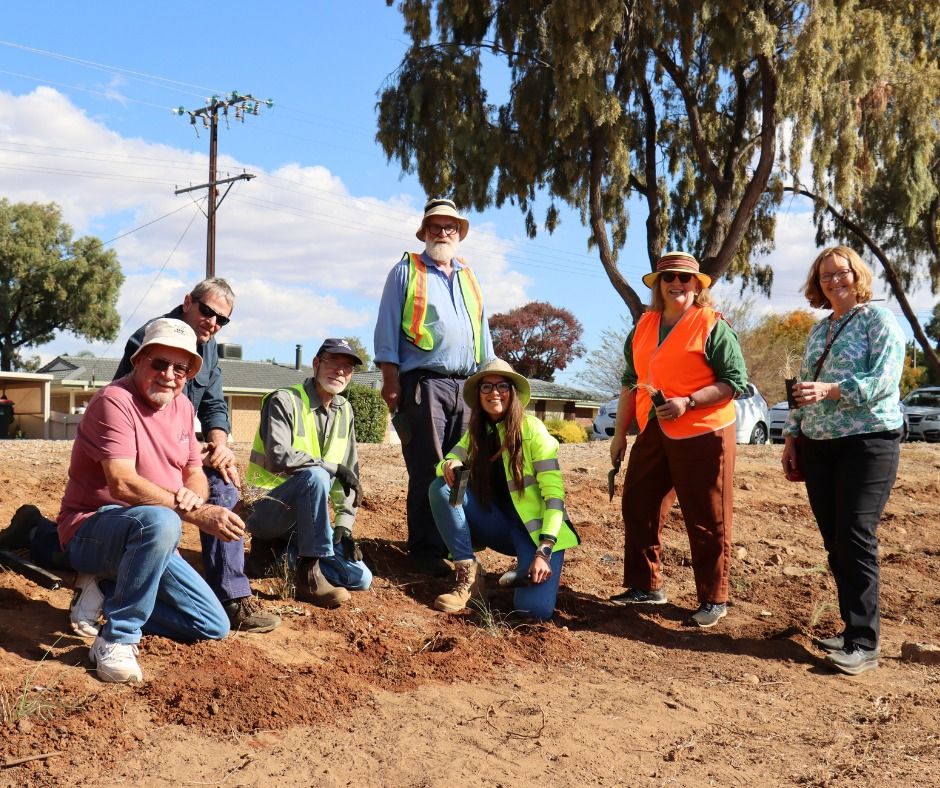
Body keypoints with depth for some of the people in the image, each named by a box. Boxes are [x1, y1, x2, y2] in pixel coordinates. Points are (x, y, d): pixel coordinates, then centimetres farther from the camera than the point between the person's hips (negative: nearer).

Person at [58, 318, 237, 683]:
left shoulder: (182, 407, 7)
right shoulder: (114, 401, -18)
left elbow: (195, 474, 8)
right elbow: (122, 484, -29)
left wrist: (191, 495, -18)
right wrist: (196, 513, -35)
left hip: (150, 541, 8)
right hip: (91, 531, -8)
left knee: (214, 626, 2)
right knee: (159, 521, -41)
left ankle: (105, 591, 10)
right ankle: (115, 640, -27)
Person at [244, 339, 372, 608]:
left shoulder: (344, 411, 8)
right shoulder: (285, 401, -12)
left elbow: (350, 473, 9)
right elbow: (278, 458, -28)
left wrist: (345, 523, -1)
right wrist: (333, 467, -22)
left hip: (304, 520, 7)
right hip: (267, 511, -7)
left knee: (360, 578, -6)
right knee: (315, 475, -37)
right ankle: (309, 573, -29)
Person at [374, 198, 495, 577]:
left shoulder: (469, 278, 22)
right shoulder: (406, 271, 7)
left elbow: (483, 332, 24)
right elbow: (387, 328, 1)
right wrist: (391, 379, -9)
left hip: (466, 385, 5)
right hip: (424, 383, -5)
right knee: (426, 470, -7)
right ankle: (425, 550, -1)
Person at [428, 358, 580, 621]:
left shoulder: (532, 428, -13)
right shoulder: (476, 431, 3)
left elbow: (554, 492, -17)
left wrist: (544, 551, -26)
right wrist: (449, 465, -28)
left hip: (535, 527, -5)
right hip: (497, 524, 5)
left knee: (534, 607, -28)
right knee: (441, 488, -17)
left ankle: (527, 568, 6)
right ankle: (469, 574, -12)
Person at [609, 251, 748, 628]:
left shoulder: (713, 326, -7)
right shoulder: (644, 326, 12)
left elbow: (735, 381, -11)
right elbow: (631, 381, 18)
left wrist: (687, 403, -22)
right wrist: (620, 432, 16)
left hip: (702, 434, -7)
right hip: (653, 432, 7)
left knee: (706, 521, 0)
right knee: (638, 508, 12)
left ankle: (714, 600, 13)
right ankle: (646, 586, 26)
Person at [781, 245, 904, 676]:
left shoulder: (879, 320, -2)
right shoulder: (818, 330, 18)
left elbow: (884, 380, -15)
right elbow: (803, 391, 20)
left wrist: (830, 390, -26)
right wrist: (791, 438, 13)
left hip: (868, 442, -7)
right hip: (818, 446, 7)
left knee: (855, 538, -12)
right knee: (834, 540, 7)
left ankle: (863, 644, -7)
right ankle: (853, 627, 17)